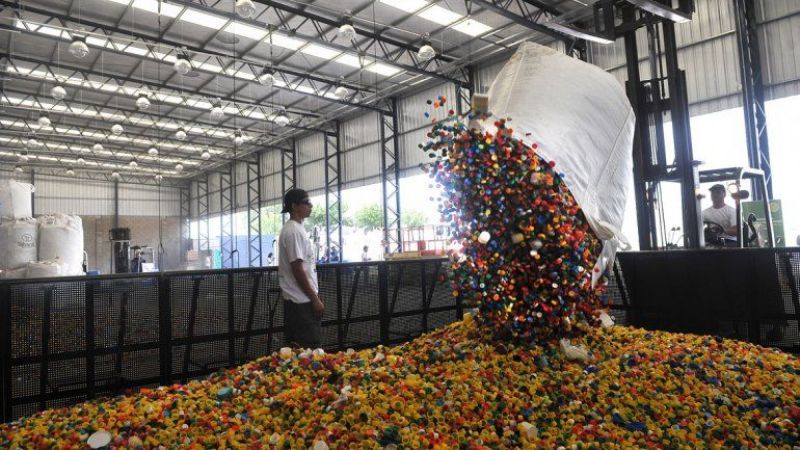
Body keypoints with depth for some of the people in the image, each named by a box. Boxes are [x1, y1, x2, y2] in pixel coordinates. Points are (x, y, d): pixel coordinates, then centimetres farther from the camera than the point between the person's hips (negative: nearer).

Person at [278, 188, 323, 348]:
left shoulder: (294, 228, 15)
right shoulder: (294, 231, -16)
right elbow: (297, 269, -20)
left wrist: (314, 296, 20)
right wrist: (315, 299, -17)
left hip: (297, 298, 10)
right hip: (302, 299, -10)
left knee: (297, 347, 14)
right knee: (309, 348, -6)